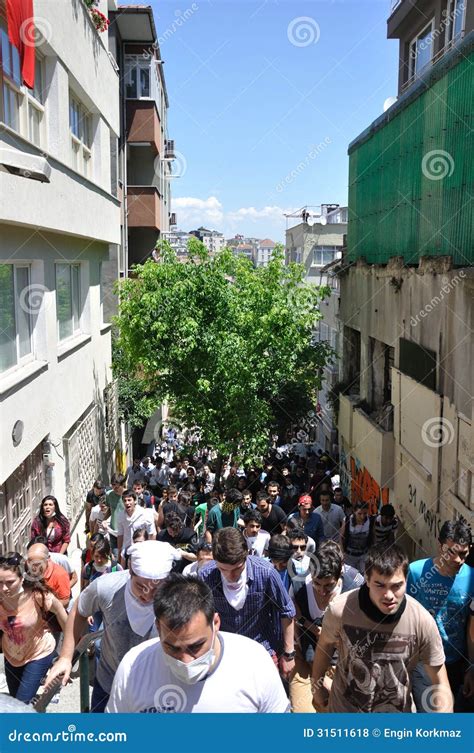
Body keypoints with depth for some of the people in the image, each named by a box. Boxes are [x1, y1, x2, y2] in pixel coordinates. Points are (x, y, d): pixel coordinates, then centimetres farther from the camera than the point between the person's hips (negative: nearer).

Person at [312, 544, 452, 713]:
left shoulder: (422, 621, -25)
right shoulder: (340, 610, -27)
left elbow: (440, 685, -13)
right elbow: (325, 646, -4)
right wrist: (317, 687, 8)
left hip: (398, 710, 1)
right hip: (345, 707, -1)